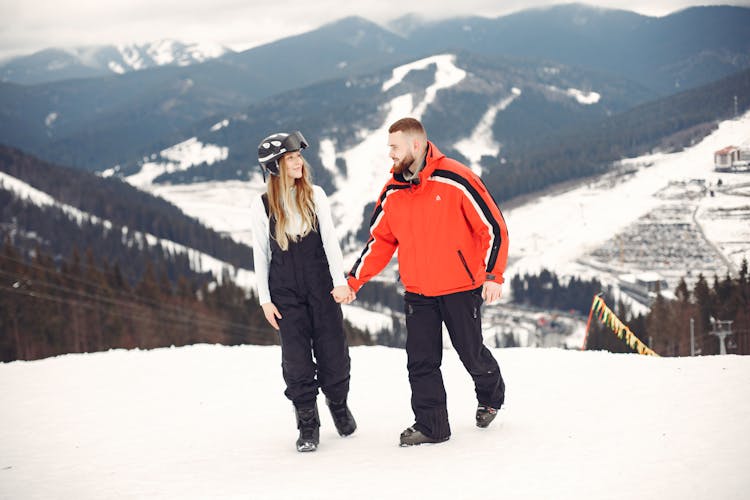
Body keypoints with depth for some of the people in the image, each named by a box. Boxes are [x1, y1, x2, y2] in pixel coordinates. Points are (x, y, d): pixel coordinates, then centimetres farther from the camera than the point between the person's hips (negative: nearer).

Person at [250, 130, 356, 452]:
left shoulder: (315, 195, 1)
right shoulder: (262, 206, -1)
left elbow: (330, 240, -2)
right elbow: (260, 254, 2)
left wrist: (340, 281, -12)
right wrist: (265, 299, -1)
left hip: (321, 286, 1)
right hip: (285, 291, -1)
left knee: (333, 352, 5)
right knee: (296, 358, -2)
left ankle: (339, 405, 31)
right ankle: (308, 424, 9)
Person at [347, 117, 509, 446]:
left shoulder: (455, 181, -14)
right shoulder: (392, 193, 3)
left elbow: (493, 226, -11)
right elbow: (380, 241, 12)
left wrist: (493, 275, -16)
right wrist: (353, 281, 4)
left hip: (460, 288, -4)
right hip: (417, 293, 4)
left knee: (472, 354, 9)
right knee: (421, 361, 2)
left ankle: (491, 397, 38)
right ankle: (430, 425, 12)